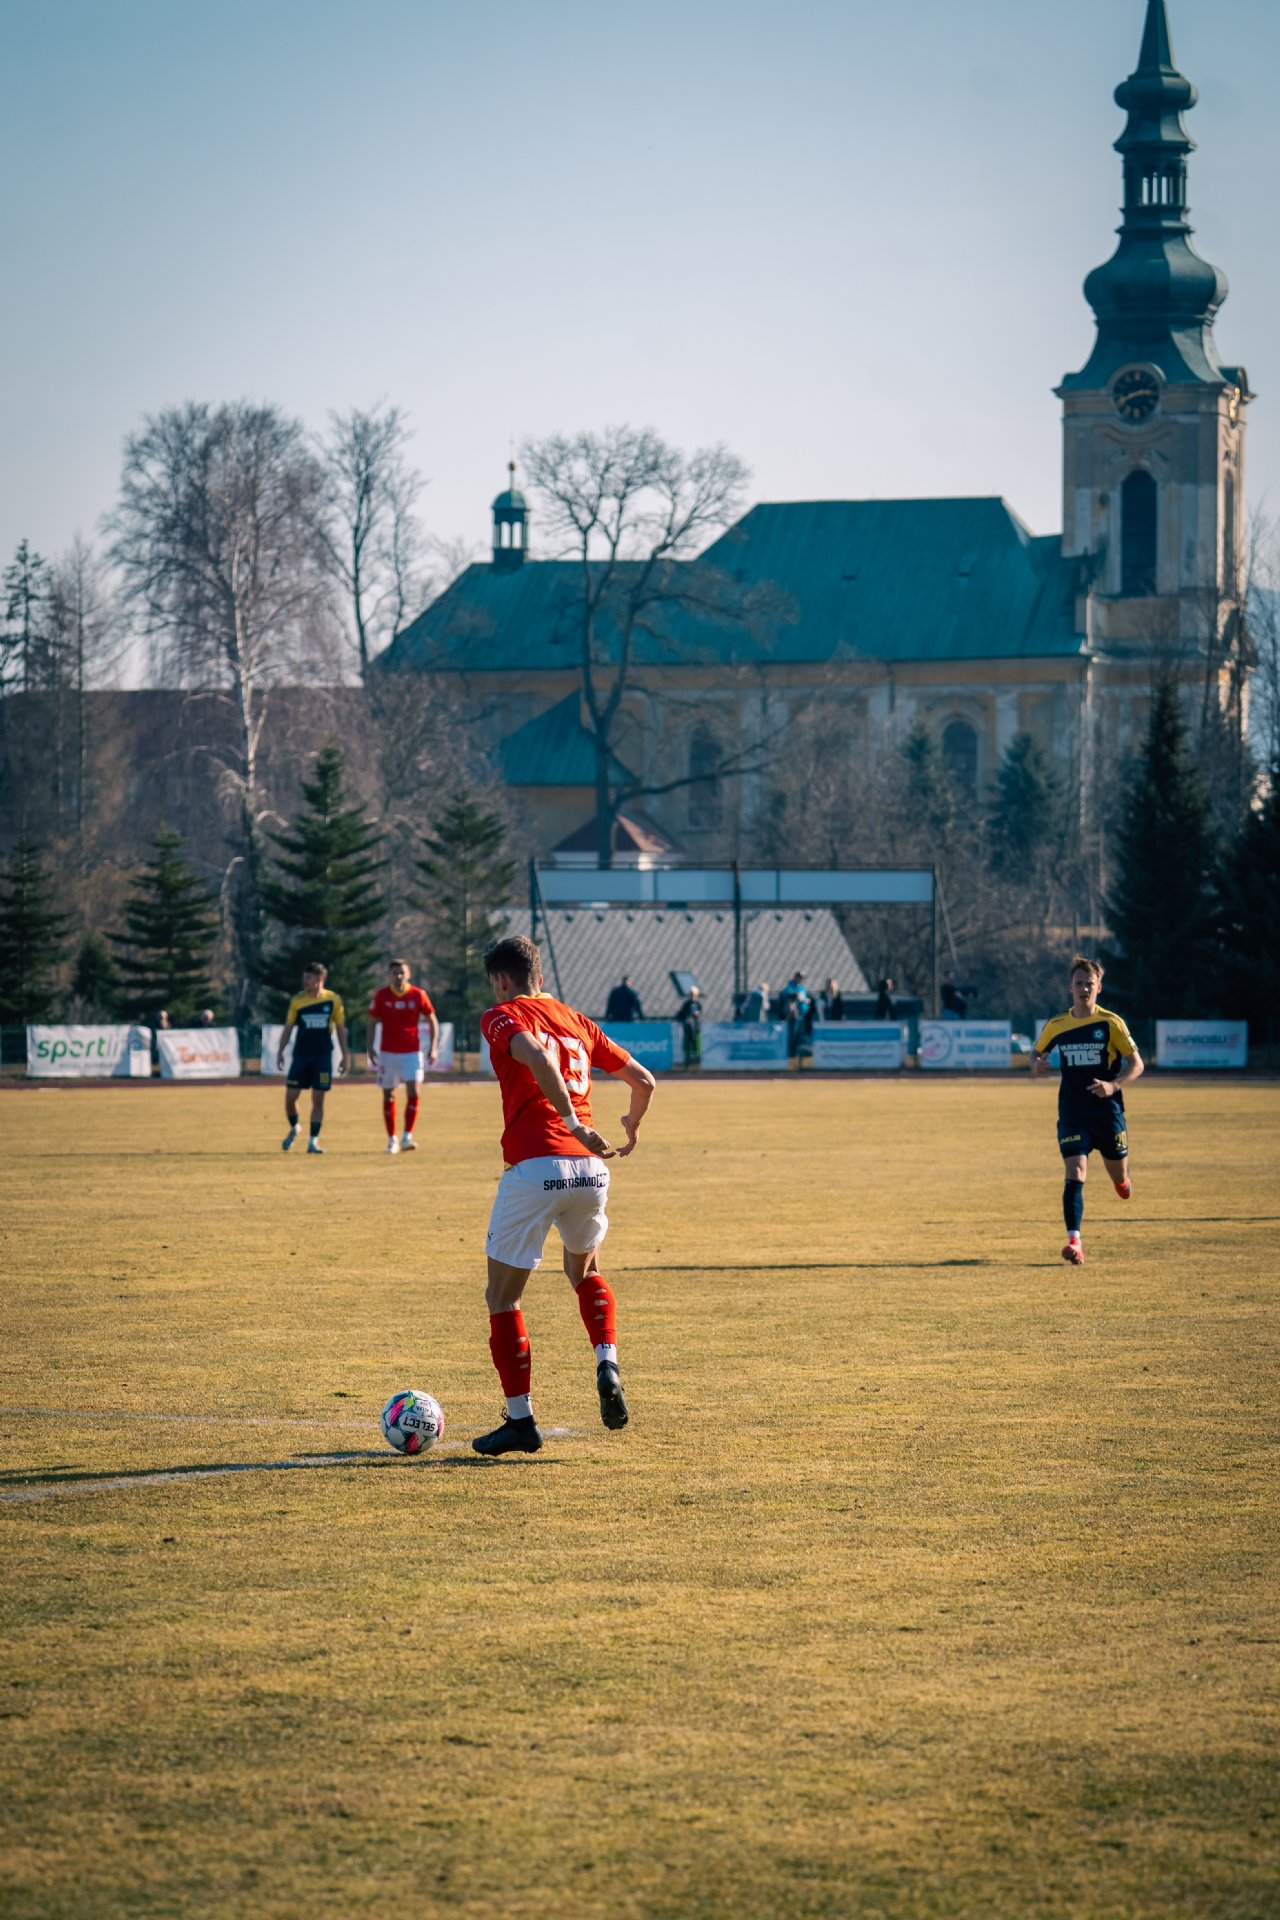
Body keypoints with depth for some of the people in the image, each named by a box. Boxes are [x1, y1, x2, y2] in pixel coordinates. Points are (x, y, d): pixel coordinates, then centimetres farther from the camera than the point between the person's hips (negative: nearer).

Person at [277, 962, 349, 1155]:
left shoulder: (333, 1000, 0)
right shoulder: (297, 1000, 2)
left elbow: (340, 1028, 7)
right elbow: (288, 1027, 7)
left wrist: (345, 1055, 6)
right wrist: (280, 1051, 0)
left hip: (323, 1056, -1)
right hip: (300, 1055, 1)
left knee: (318, 1099, -1)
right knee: (290, 1096, -2)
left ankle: (314, 1141, 5)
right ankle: (293, 1128, 26)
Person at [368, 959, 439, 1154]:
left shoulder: (417, 995, -3)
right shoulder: (381, 996, -2)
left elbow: (432, 1021, 5)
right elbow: (372, 1022, 7)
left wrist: (433, 1048, -3)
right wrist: (371, 1048, -2)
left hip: (412, 1052, -1)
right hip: (388, 1052, 1)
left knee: (413, 1092, -14)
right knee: (388, 1095, 3)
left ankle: (407, 1137, -12)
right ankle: (392, 1140, 12)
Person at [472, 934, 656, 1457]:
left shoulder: (502, 1017, 2)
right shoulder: (576, 1021, 19)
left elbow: (535, 1055, -21)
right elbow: (643, 1080, 22)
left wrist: (574, 1125, -22)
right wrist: (631, 1128, 41)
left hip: (532, 1171, -6)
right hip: (589, 1170, 6)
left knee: (502, 1296, 8)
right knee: (585, 1271, 31)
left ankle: (520, 1421, 7)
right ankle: (607, 1365, 7)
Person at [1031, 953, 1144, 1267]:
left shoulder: (1111, 1023, -5)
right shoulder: (1056, 1025, 3)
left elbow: (1136, 1064, -3)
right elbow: (1036, 1052, 19)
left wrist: (1113, 1085, -21)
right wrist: (1036, 1064, -6)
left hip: (1108, 1111, -1)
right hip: (1072, 1113, 1)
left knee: (1119, 1178, 13)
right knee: (1074, 1173, -17)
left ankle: (1121, 1177, 53)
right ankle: (1074, 1241, -22)